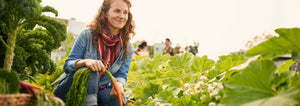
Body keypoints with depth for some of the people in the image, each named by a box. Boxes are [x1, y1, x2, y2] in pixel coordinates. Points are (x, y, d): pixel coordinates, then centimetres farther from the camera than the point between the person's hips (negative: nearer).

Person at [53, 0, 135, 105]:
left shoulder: (128, 48, 2)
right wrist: (85, 62, -32)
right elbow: (67, 65, -8)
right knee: (91, 69, -33)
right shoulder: (88, 35, -7)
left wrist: (118, 84, -27)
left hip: (99, 92, 3)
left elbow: (121, 75, 0)